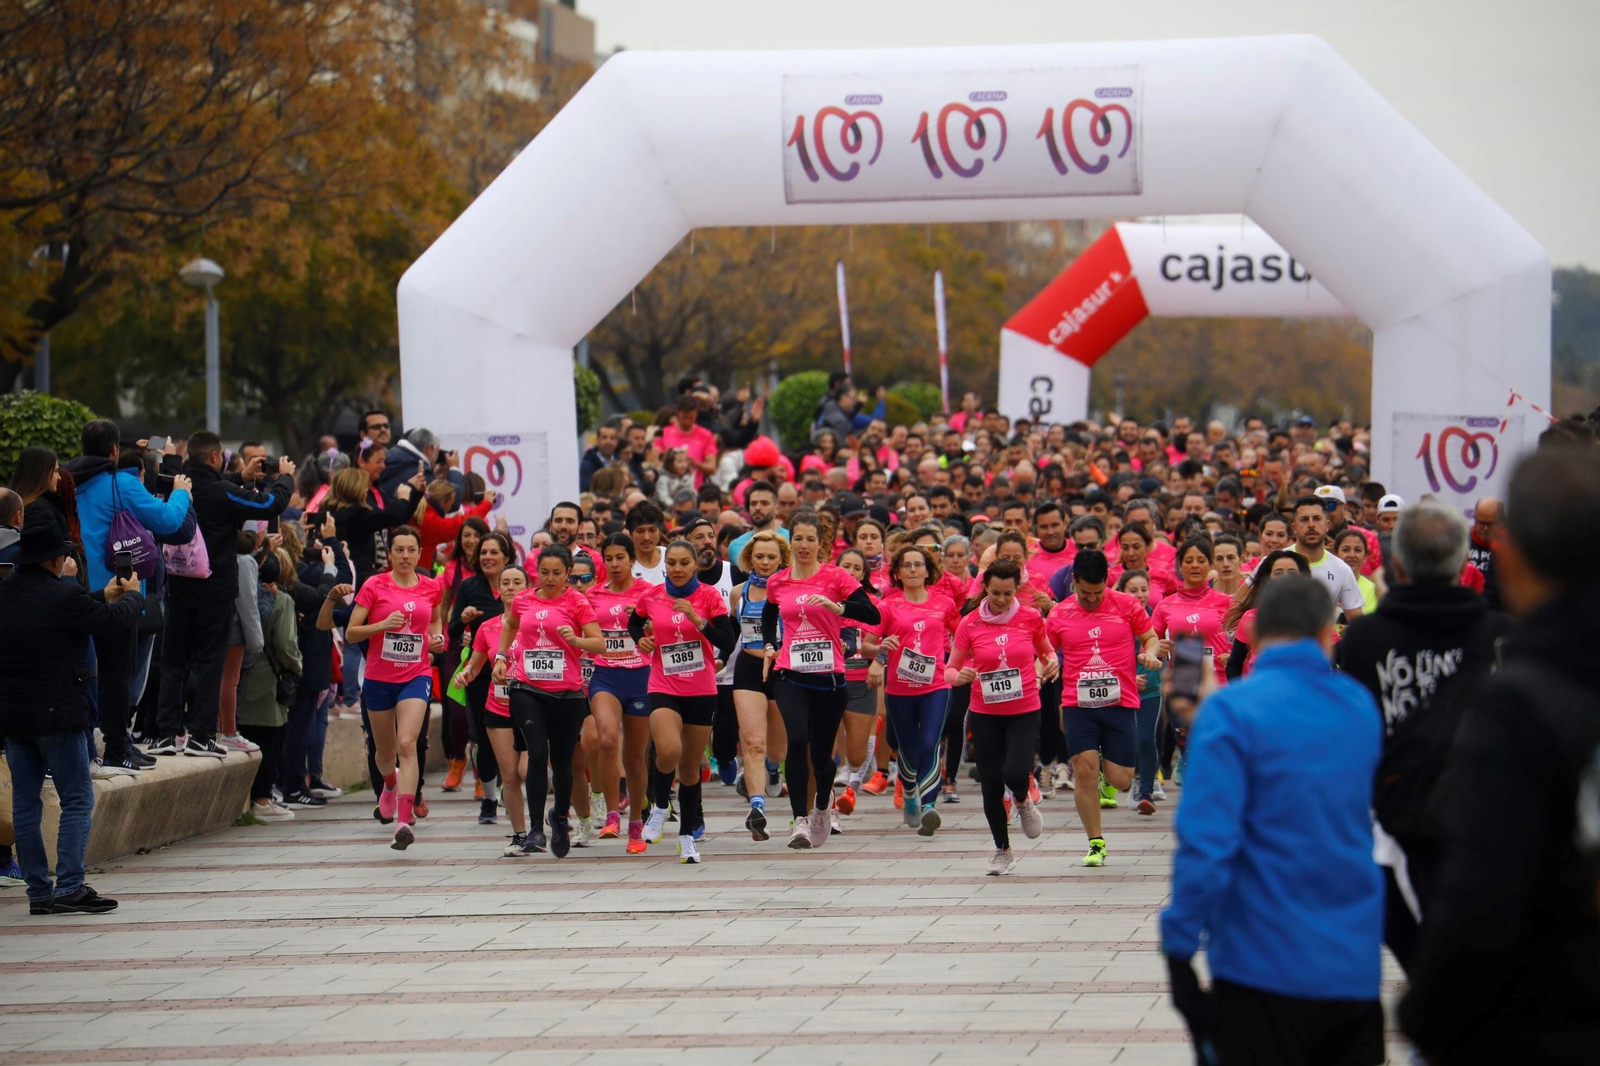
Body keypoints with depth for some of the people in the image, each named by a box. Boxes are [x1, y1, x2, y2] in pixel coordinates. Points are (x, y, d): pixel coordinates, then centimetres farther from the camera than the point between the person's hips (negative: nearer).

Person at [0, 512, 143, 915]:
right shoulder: (62, 596, -17)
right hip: (57, 714, -7)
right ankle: (69, 887, -7)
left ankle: (38, 891, 12)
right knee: (78, 800, 0)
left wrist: (104, 597, 28)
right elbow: (115, 620, -6)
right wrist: (132, 595, 15)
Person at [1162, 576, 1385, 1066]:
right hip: (1356, 968, 5)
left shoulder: (1231, 712, -12)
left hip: (1264, 966, -5)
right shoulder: (1361, 706, 7)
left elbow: (1206, 842, -20)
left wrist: (1179, 946, -13)